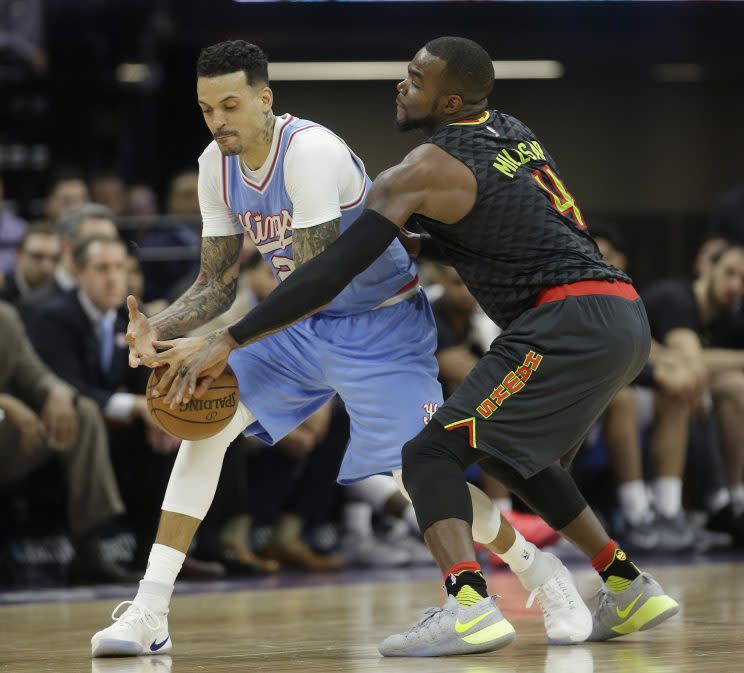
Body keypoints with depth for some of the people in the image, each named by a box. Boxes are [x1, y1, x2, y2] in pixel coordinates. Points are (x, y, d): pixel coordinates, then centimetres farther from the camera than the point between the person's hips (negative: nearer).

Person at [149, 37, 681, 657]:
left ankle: (469, 606, -29)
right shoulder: (513, 131, 18)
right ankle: (631, 590, 32)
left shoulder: (424, 170, -5)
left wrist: (227, 343, -10)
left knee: (433, 453, -9)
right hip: (627, 318, 9)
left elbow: (337, 269, -10)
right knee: (517, 456, 29)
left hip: (571, 322, -9)